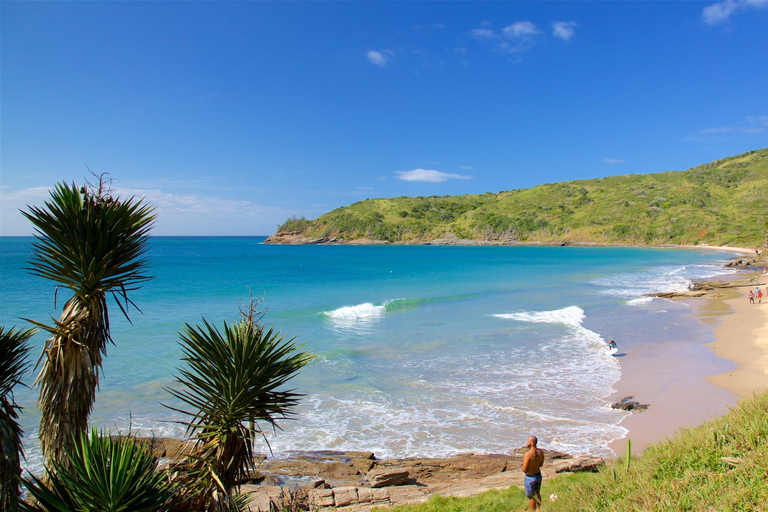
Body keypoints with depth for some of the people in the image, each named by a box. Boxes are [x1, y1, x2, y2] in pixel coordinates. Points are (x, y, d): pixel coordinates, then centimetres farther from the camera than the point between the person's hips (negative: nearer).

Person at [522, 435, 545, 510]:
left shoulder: (528, 454, -30)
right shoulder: (541, 452, -8)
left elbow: (524, 469, -25)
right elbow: (541, 464, 8)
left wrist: (524, 463, -5)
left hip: (530, 477, -7)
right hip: (538, 475, 7)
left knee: (531, 496, 13)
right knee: (537, 493, 28)